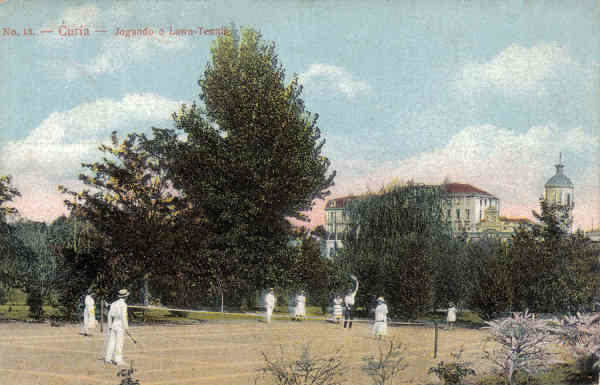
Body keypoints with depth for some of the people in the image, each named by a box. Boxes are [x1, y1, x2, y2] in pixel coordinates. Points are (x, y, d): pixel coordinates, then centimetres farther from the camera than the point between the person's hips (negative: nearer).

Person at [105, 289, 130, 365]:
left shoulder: (113, 303, 9)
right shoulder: (123, 304, -12)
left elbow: (110, 315, 9)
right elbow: (123, 317, -18)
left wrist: (110, 326, 14)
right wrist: (126, 327, -13)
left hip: (113, 325, 7)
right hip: (120, 325, -6)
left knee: (111, 342, 8)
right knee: (119, 343, -3)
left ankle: (108, 358, 9)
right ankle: (118, 360, -2)